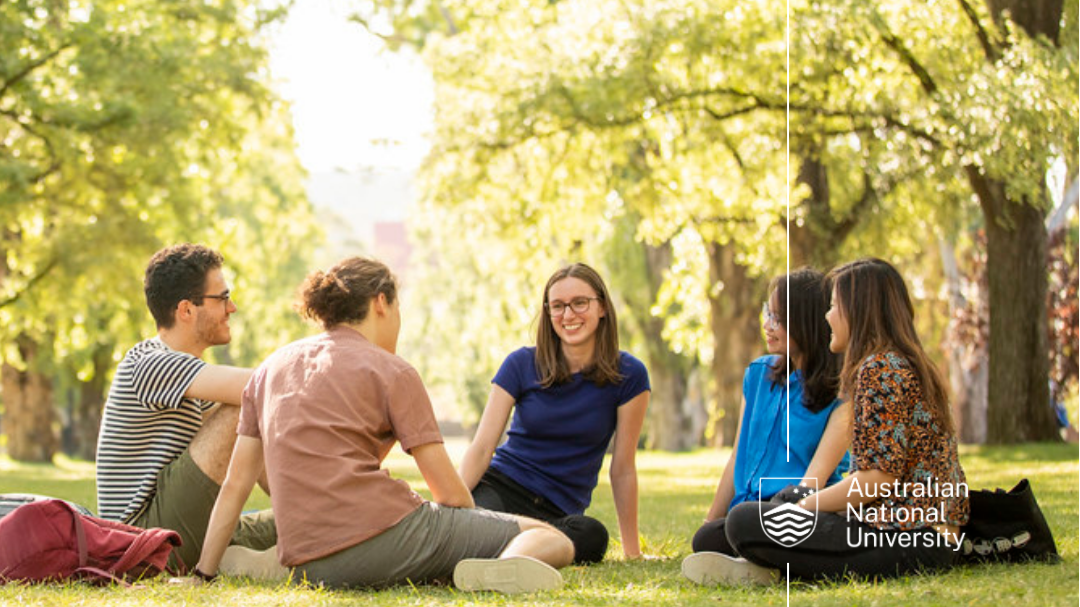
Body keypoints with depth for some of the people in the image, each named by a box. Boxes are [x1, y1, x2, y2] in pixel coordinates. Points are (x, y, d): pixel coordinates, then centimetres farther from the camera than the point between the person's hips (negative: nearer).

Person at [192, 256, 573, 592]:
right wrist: (476, 536, 21)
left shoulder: (270, 369, 20)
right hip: (387, 531, -5)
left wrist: (203, 574, 25)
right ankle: (506, 567, -34)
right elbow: (450, 492, 2)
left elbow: (235, 484, 19)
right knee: (553, 540, 2)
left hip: (308, 566, 5)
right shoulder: (391, 371, 5)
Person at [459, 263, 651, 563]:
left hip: (558, 510, 2)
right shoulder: (521, 365, 1)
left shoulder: (628, 376, -1)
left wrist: (632, 552, 5)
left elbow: (623, 469, 3)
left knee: (593, 536, -38)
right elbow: (481, 448, -4)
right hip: (500, 486, -1)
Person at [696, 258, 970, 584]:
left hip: (903, 540, -11)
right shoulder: (913, 366, 20)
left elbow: (878, 478, -19)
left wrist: (804, 506, -6)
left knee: (743, 521, -15)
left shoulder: (880, 370, -12)